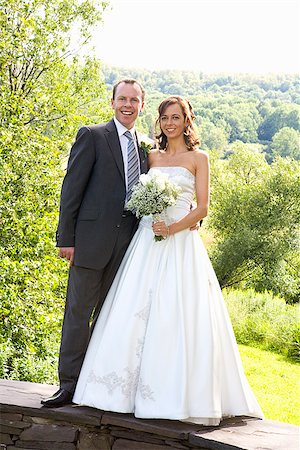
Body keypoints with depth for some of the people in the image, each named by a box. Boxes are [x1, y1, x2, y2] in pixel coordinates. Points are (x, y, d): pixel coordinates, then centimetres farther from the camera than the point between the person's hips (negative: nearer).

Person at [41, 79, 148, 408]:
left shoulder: (144, 147, 15)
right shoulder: (92, 136, -1)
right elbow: (72, 188, -5)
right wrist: (65, 238, -11)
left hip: (127, 244, 5)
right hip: (92, 239, -5)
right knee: (78, 312, -2)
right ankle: (69, 384, 3)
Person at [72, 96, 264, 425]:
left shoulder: (198, 158, 5)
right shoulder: (152, 156, 15)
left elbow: (202, 207, -2)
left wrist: (173, 228, -16)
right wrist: (153, 226, -6)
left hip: (181, 243, -4)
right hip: (147, 241, 4)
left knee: (178, 317, -7)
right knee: (137, 313, 0)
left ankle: (179, 393, -1)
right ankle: (133, 387, 7)